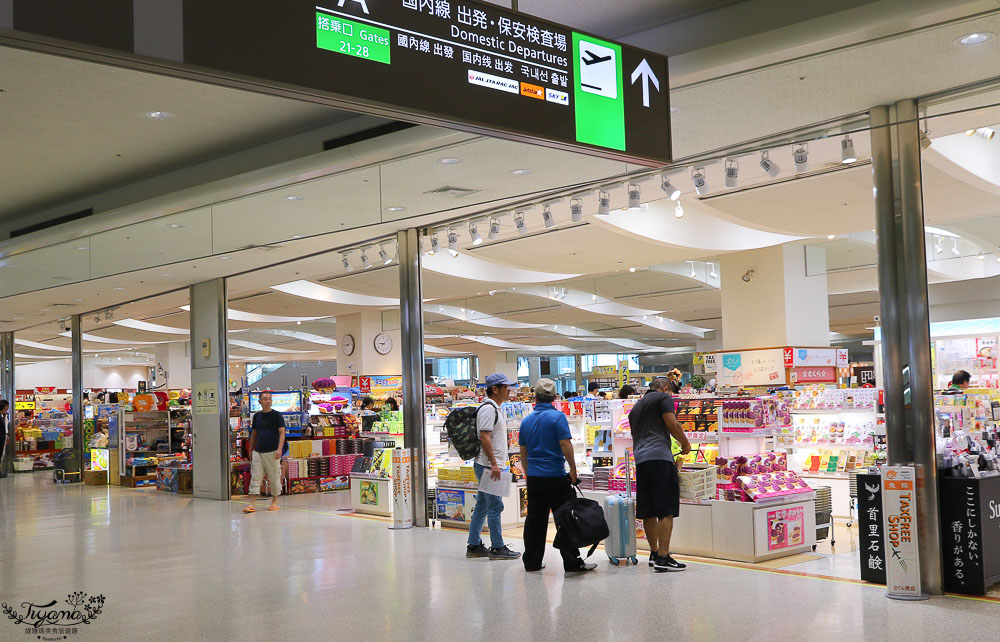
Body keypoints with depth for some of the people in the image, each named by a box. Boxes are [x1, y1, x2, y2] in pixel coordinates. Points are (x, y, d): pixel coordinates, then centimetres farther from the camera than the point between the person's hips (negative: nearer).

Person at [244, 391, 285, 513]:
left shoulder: (277, 415, -2)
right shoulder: (256, 416, 10)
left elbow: (282, 433, -6)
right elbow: (253, 434, 18)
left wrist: (279, 449, -17)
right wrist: (250, 450, 16)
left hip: (272, 452, -3)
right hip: (258, 452, 3)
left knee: (274, 478, 2)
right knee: (255, 477, -1)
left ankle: (274, 502, 16)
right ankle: (251, 504, -2)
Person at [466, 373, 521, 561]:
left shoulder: (494, 408, 18)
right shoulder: (488, 409, -15)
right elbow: (484, 437, -22)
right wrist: (494, 464, -24)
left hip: (489, 466, 11)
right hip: (488, 466, -11)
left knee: (482, 506, 13)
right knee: (495, 506, -7)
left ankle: (474, 546, 18)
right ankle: (497, 548, -3)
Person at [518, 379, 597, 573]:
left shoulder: (526, 421, 9)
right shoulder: (557, 417, -9)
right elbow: (565, 444, -16)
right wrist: (573, 469, -8)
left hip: (533, 477, 6)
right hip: (555, 477, -6)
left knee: (534, 519, 10)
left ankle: (532, 561, 12)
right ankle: (572, 562, -1)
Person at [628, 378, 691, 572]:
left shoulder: (636, 407, 26)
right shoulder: (664, 398, 5)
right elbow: (672, 425, -7)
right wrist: (685, 443, 7)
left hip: (640, 459, 7)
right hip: (659, 456, -7)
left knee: (648, 511, 13)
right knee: (666, 510, -8)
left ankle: (654, 553, 21)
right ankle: (663, 557, -13)